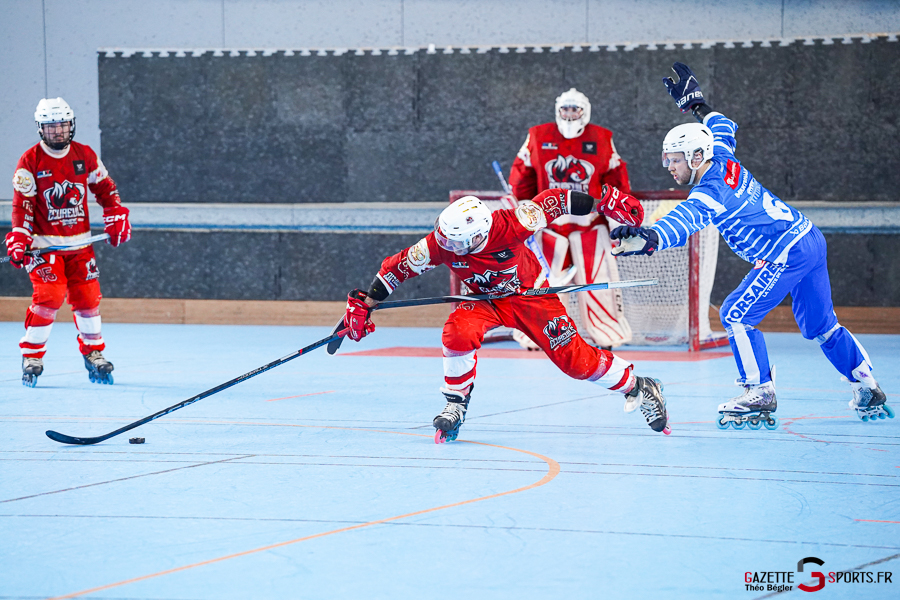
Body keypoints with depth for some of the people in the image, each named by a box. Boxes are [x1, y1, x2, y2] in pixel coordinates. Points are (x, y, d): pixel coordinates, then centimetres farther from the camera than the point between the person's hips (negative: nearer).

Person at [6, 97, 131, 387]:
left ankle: (93, 353, 21)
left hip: (79, 243, 4)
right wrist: (19, 240, -19)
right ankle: (32, 356, -2)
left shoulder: (85, 156, 3)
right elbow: (22, 205, -10)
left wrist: (116, 217, 7)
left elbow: (105, 187, 16)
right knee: (49, 297, -16)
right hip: (44, 243, -4)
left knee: (88, 297, 4)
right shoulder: (30, 161, -8)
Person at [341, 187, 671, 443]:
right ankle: (455, 405, -9)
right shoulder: (441, 243, -28)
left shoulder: (508, 225, -37)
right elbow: (399, 266, -16)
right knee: (458, 332, -29)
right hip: (483, 301, 2)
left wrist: (605, 202, -23)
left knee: (575, 359, -10)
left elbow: (552, 203, -25)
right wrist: (362, 306, -15)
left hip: (530, 293, -2)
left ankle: (637, 387, 12)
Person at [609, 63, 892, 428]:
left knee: (737, 316, -8)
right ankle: (869, 394, 22)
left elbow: (683, 222, -43)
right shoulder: (722, 161, 4)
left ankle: (760, 396, -6)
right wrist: (695, 103, 30)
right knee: (821, 325, 17)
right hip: (809, 238, 10)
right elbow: (722, 128, 28)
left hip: (787, 253, -10)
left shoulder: (710, 192, -22)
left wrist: (650, 239, -59)